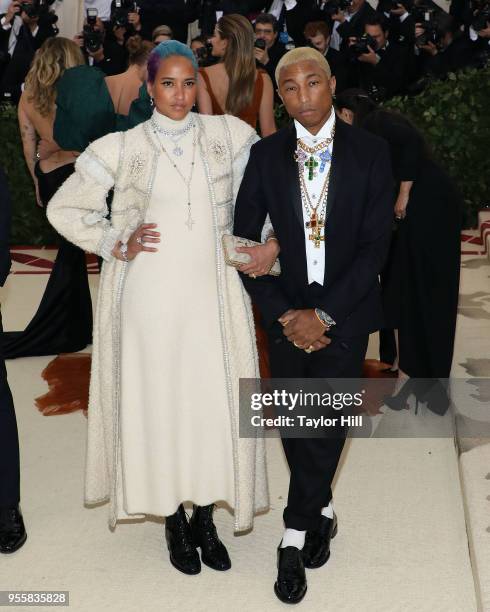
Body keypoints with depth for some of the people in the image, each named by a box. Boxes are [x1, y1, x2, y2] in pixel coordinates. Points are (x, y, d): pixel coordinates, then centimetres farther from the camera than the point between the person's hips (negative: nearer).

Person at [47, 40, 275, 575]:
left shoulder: (228, 135, 5)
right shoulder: (121, 149, 2)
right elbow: (64, 209, 7)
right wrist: (117, 244, -3)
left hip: (213, 296, 1)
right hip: (149, 298, -1)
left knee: (216, 404, 3)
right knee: (157, 405, 5)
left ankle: (205, 518, 22)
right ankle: (173, 522, 23)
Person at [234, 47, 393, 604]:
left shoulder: (369, 152, -4)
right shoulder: (265, 155, 0)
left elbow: (375, 245, -8)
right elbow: (244, 241, 1)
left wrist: (322, 314, -14)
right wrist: (284, 316, -8)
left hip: (345, 311, -2)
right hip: (286, 312, 2)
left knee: (328, 425, -3)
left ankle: (296, 534, 13)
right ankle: (321, 513, 32)